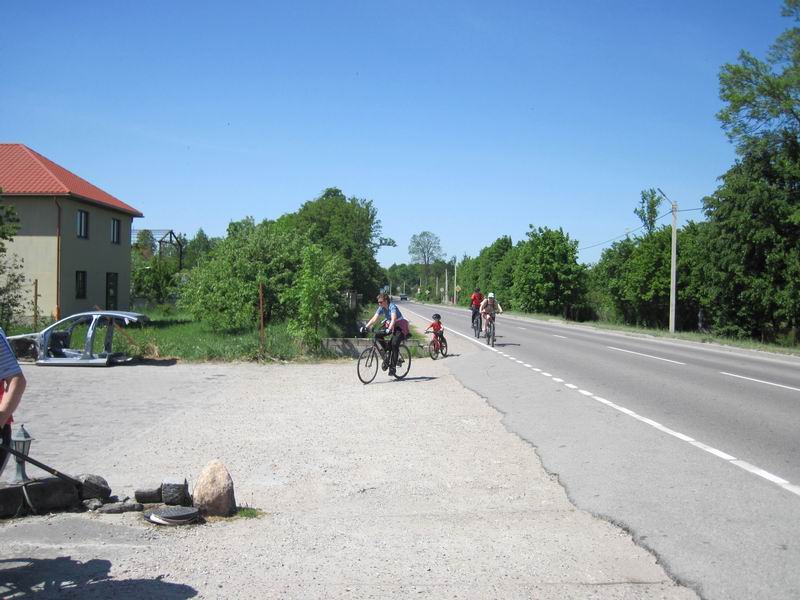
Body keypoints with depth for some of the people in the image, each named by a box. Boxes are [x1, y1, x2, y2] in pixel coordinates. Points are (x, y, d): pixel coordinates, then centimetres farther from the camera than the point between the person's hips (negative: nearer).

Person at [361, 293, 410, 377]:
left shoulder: (392, 307, -22)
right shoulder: (381, 308, -2)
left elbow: (393, 319, -37)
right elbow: (374, 319, -9)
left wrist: (389, 329, -52)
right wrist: (366, 327, -22)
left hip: (401, 326, -7)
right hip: (391, 326, 7)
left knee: (394, 344, -23)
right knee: (378, 335, -14)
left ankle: (393, 367, -17)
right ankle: (387, 349, 4)